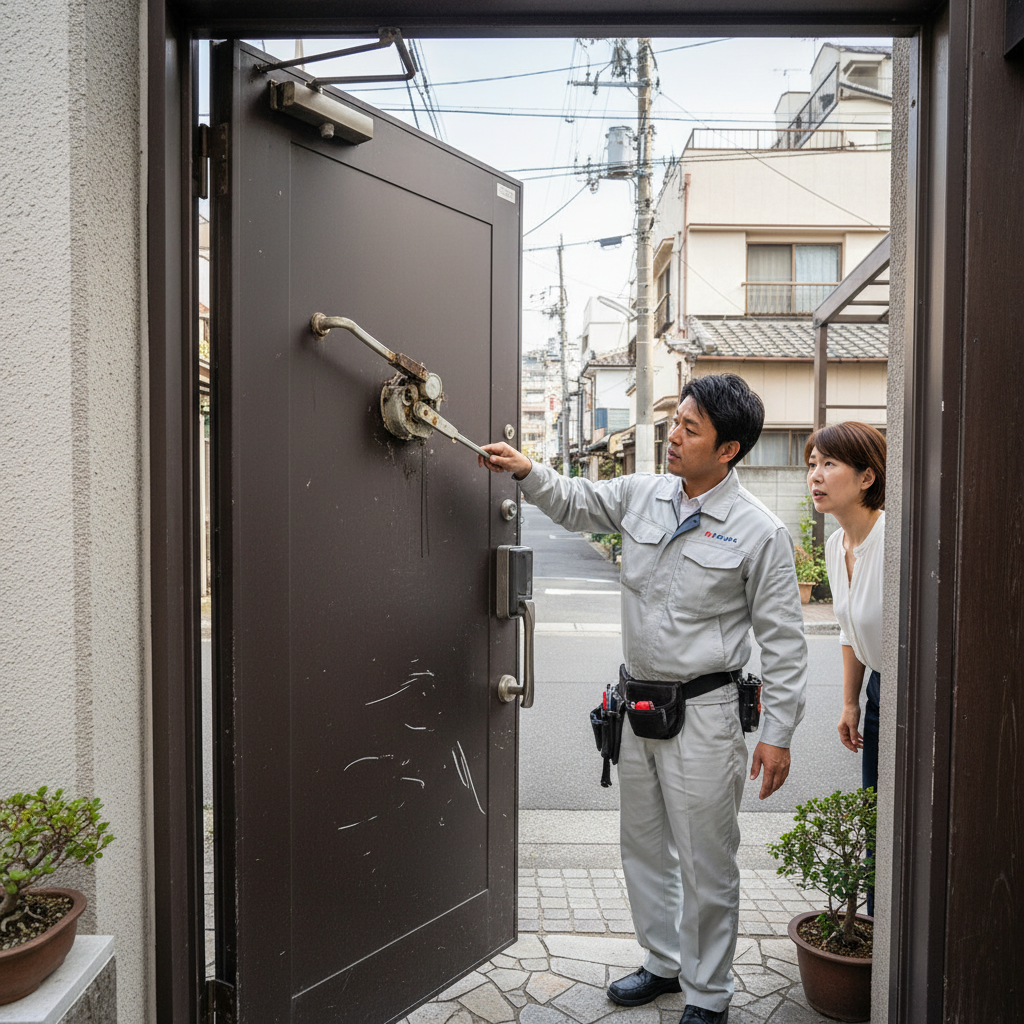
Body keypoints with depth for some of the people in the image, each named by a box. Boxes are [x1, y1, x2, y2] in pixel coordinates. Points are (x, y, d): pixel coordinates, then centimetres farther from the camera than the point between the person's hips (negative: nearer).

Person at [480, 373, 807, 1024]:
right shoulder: (641, 496, 1)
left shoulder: (760, 532, -13)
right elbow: (575, 503, 18)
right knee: (643, 847, 20)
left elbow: (783, 641, -9)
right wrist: (526, 470, 0)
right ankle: (665, 962, 42)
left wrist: (778, 734, -9)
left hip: (704, 714, -6)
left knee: (706, 866, 8)